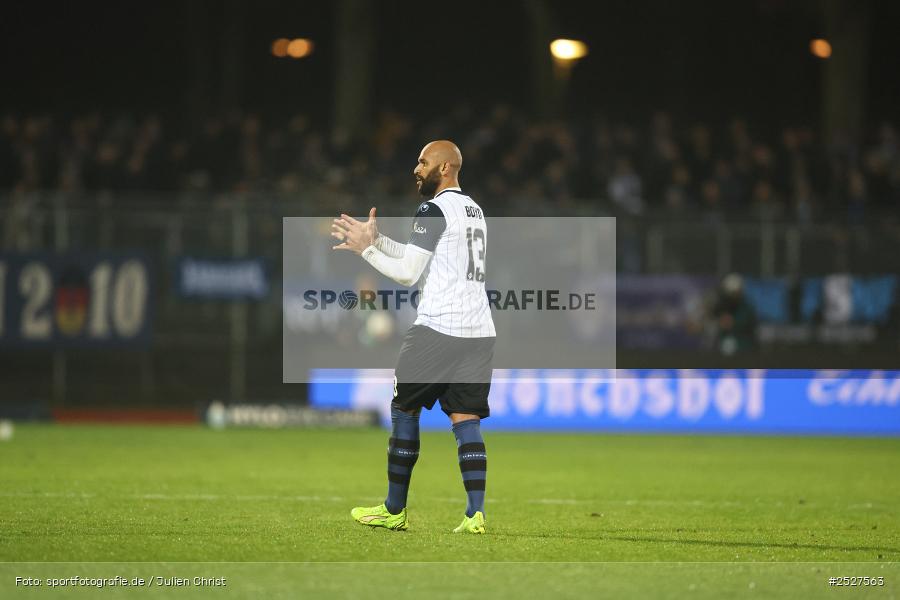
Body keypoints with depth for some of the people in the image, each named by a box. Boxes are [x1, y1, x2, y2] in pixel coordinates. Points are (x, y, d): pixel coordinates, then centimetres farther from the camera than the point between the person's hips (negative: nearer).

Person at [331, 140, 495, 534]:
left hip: (438, 328, -7)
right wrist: (375, 239, 22)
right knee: (466, 420, 3)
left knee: (404, 411, 7)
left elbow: (408, 272, -11)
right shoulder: (474, 209, 20)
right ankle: (475, 514, -11)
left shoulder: (434, 210, -9)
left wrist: (366, 249, 0)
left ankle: (394, 511, 13)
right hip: (480, 330, 7)